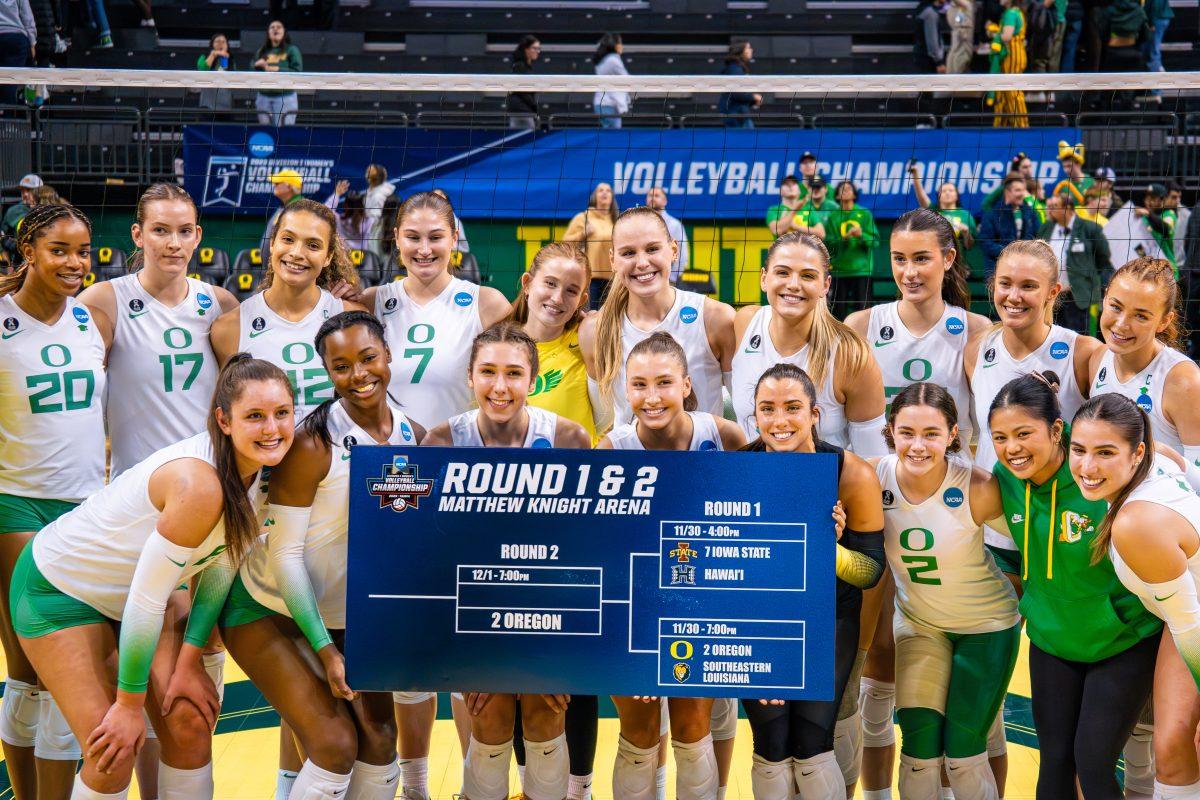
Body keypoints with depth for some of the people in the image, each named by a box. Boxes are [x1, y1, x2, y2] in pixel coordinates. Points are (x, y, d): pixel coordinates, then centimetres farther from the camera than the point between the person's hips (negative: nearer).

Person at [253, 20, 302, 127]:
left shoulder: (292, 50, 3)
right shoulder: (261, 51, 15)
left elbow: (298, 72, -8)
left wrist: (278, 70, -14)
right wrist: (257, 65, -7)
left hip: (285, 97, -4)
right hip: (264, 97, 4)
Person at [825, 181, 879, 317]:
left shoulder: (865, 214, 6)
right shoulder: (833, 216, 7)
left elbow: (875, 240, 1)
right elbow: (829, 244, 0)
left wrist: (862, 235, -17)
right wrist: (844, 238, -16)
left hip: (861, 269, -1)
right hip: (839, 270, 1)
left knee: (862, 306, -3)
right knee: (840, 308, 4)